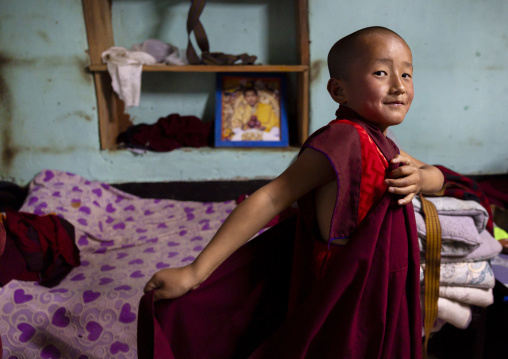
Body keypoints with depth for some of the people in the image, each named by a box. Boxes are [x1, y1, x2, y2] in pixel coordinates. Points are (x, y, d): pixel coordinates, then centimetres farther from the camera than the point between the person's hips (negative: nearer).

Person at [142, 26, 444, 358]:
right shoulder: (343, 138, -24)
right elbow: (270, 199, -28)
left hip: (384, 297, 9)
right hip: (345, 302, -8)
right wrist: (194, 272, -30)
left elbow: (437, 175, 15)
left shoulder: (381, 144, 3)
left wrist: (419, 178, -11)